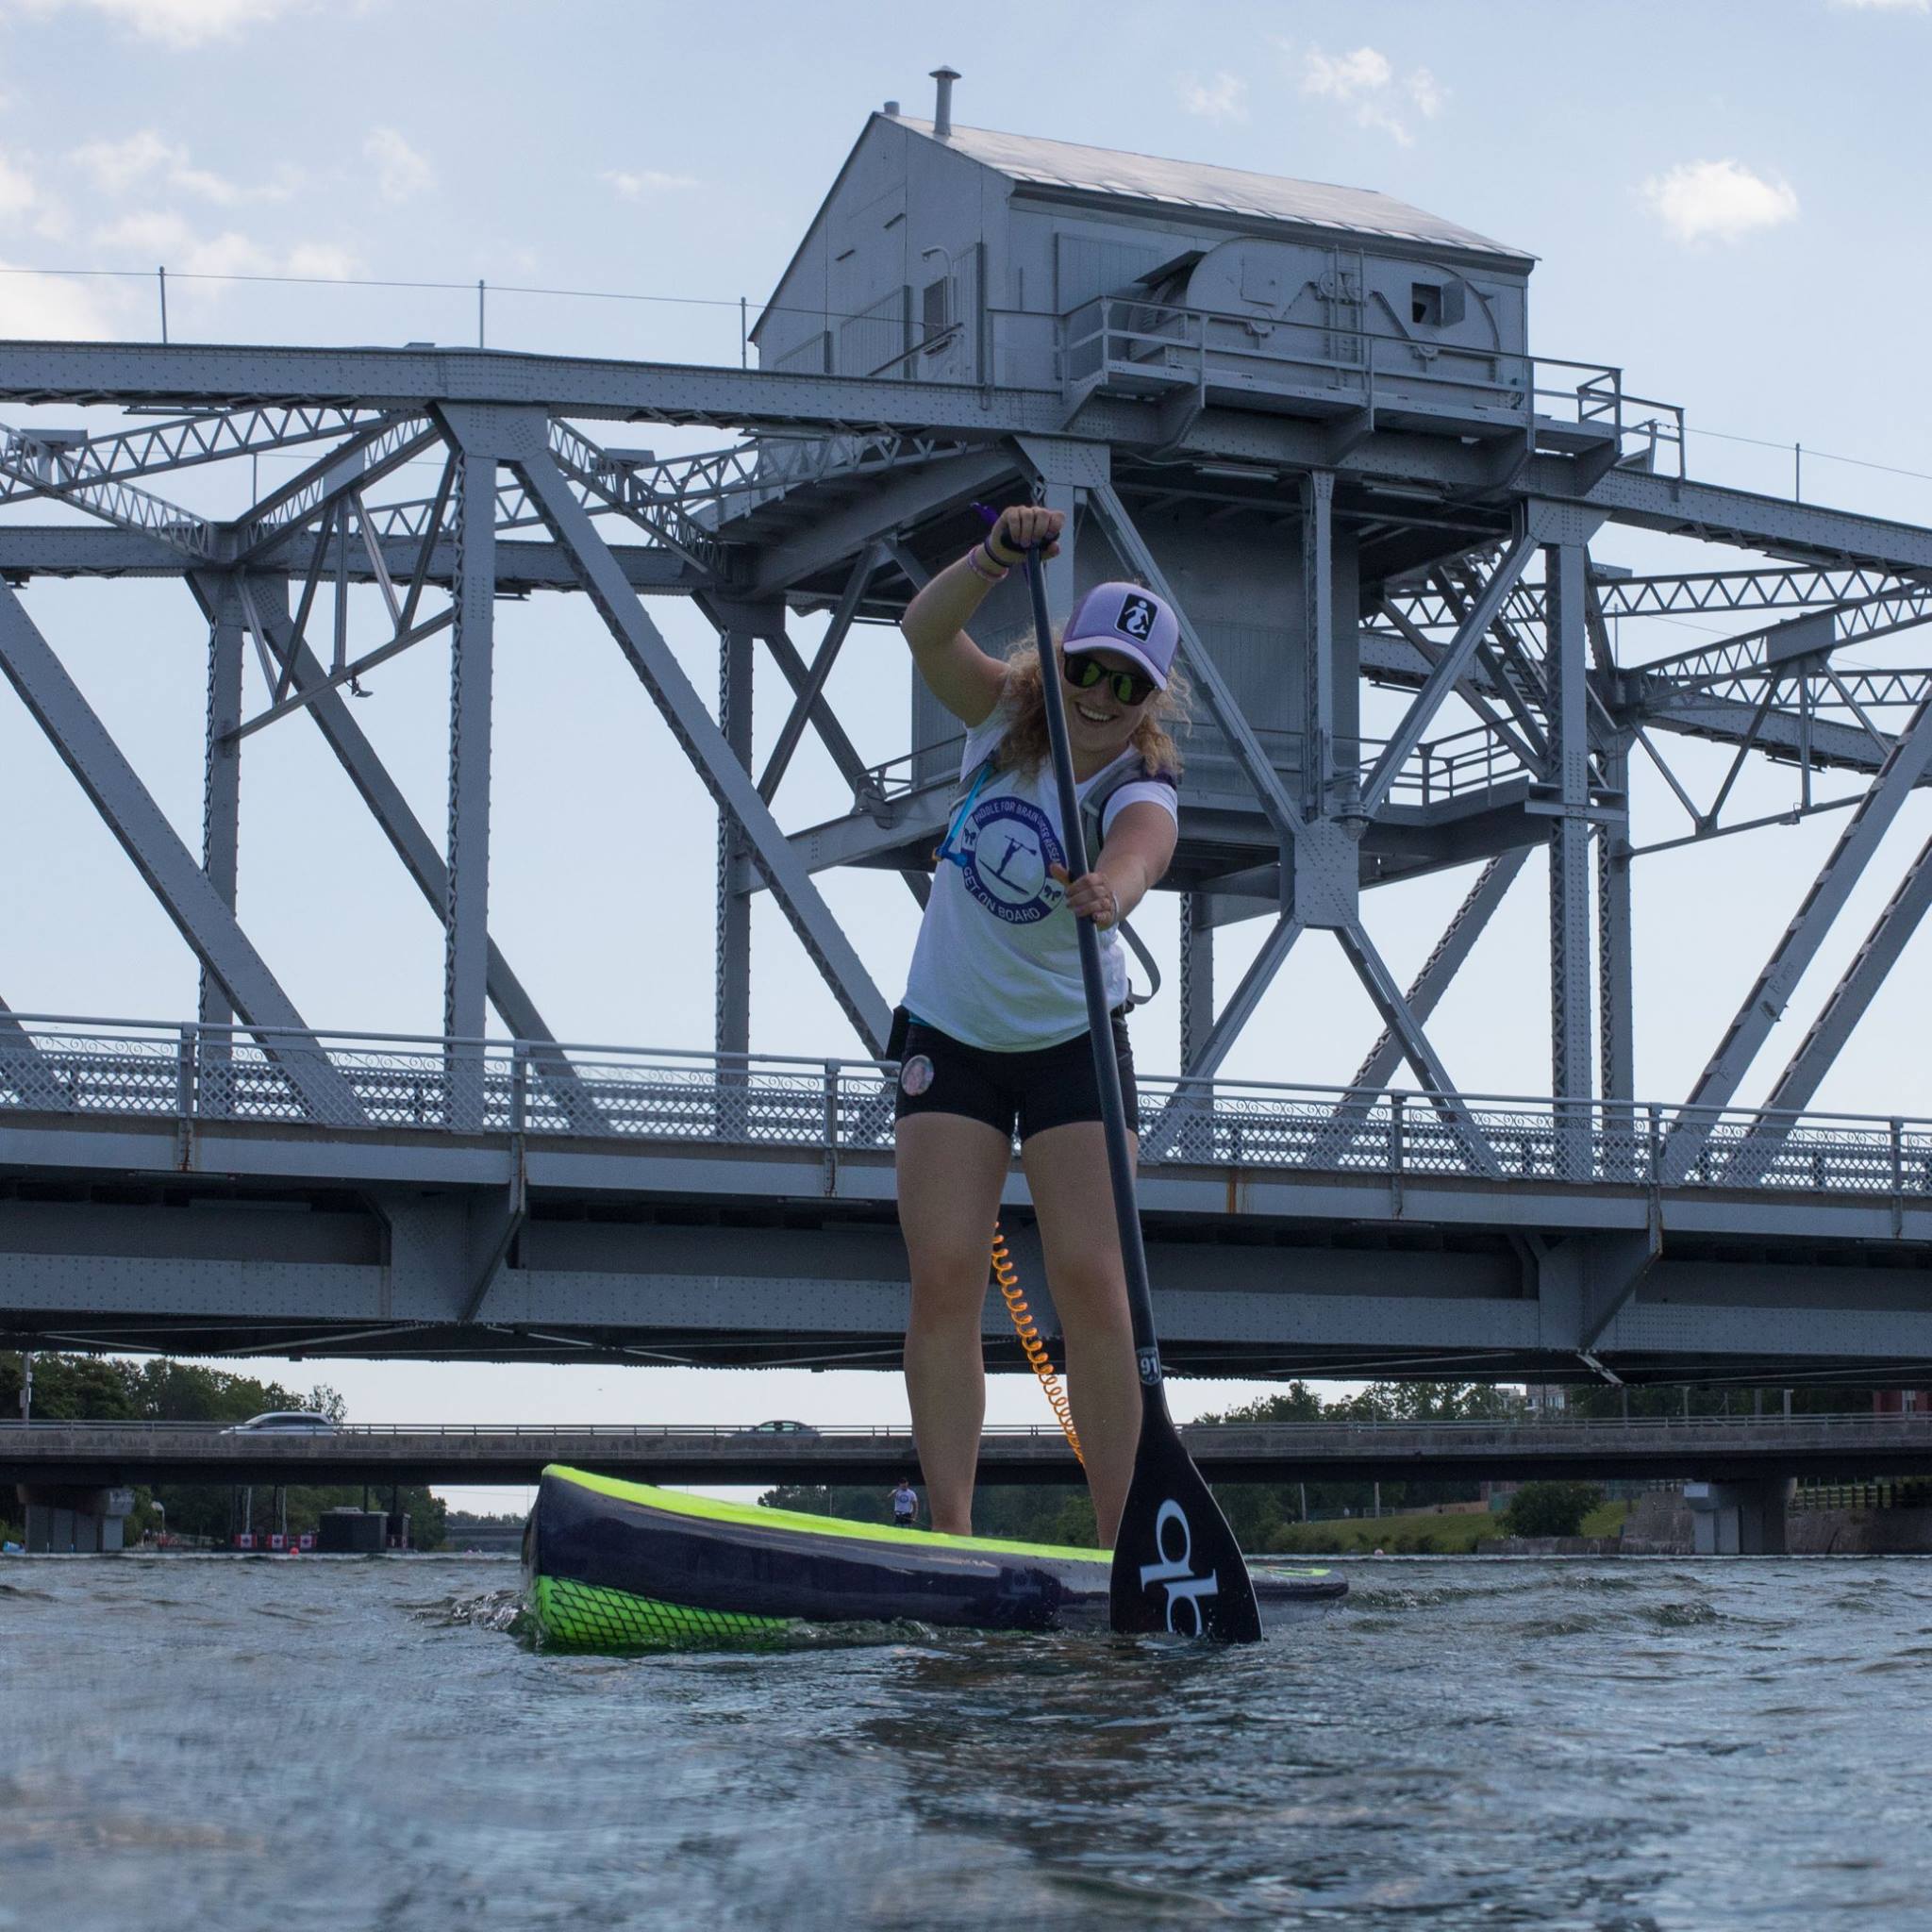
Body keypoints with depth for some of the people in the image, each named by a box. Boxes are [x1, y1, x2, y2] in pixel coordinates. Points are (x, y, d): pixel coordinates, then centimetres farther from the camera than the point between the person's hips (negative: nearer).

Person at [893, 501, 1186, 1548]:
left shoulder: (1141, 788, -18)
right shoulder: (1006, 716, -7)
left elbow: (1139, 854, -42)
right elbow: (926, 631, -24)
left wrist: (1109, 890, -65)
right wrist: (998, 557, -40)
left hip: (1073, 1040, -2)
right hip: (949, 1032, 2)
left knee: (1091, 1283, -11)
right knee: (943, 1275, -7)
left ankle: (1123, 1540, -6)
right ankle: (950, 1532, -6)